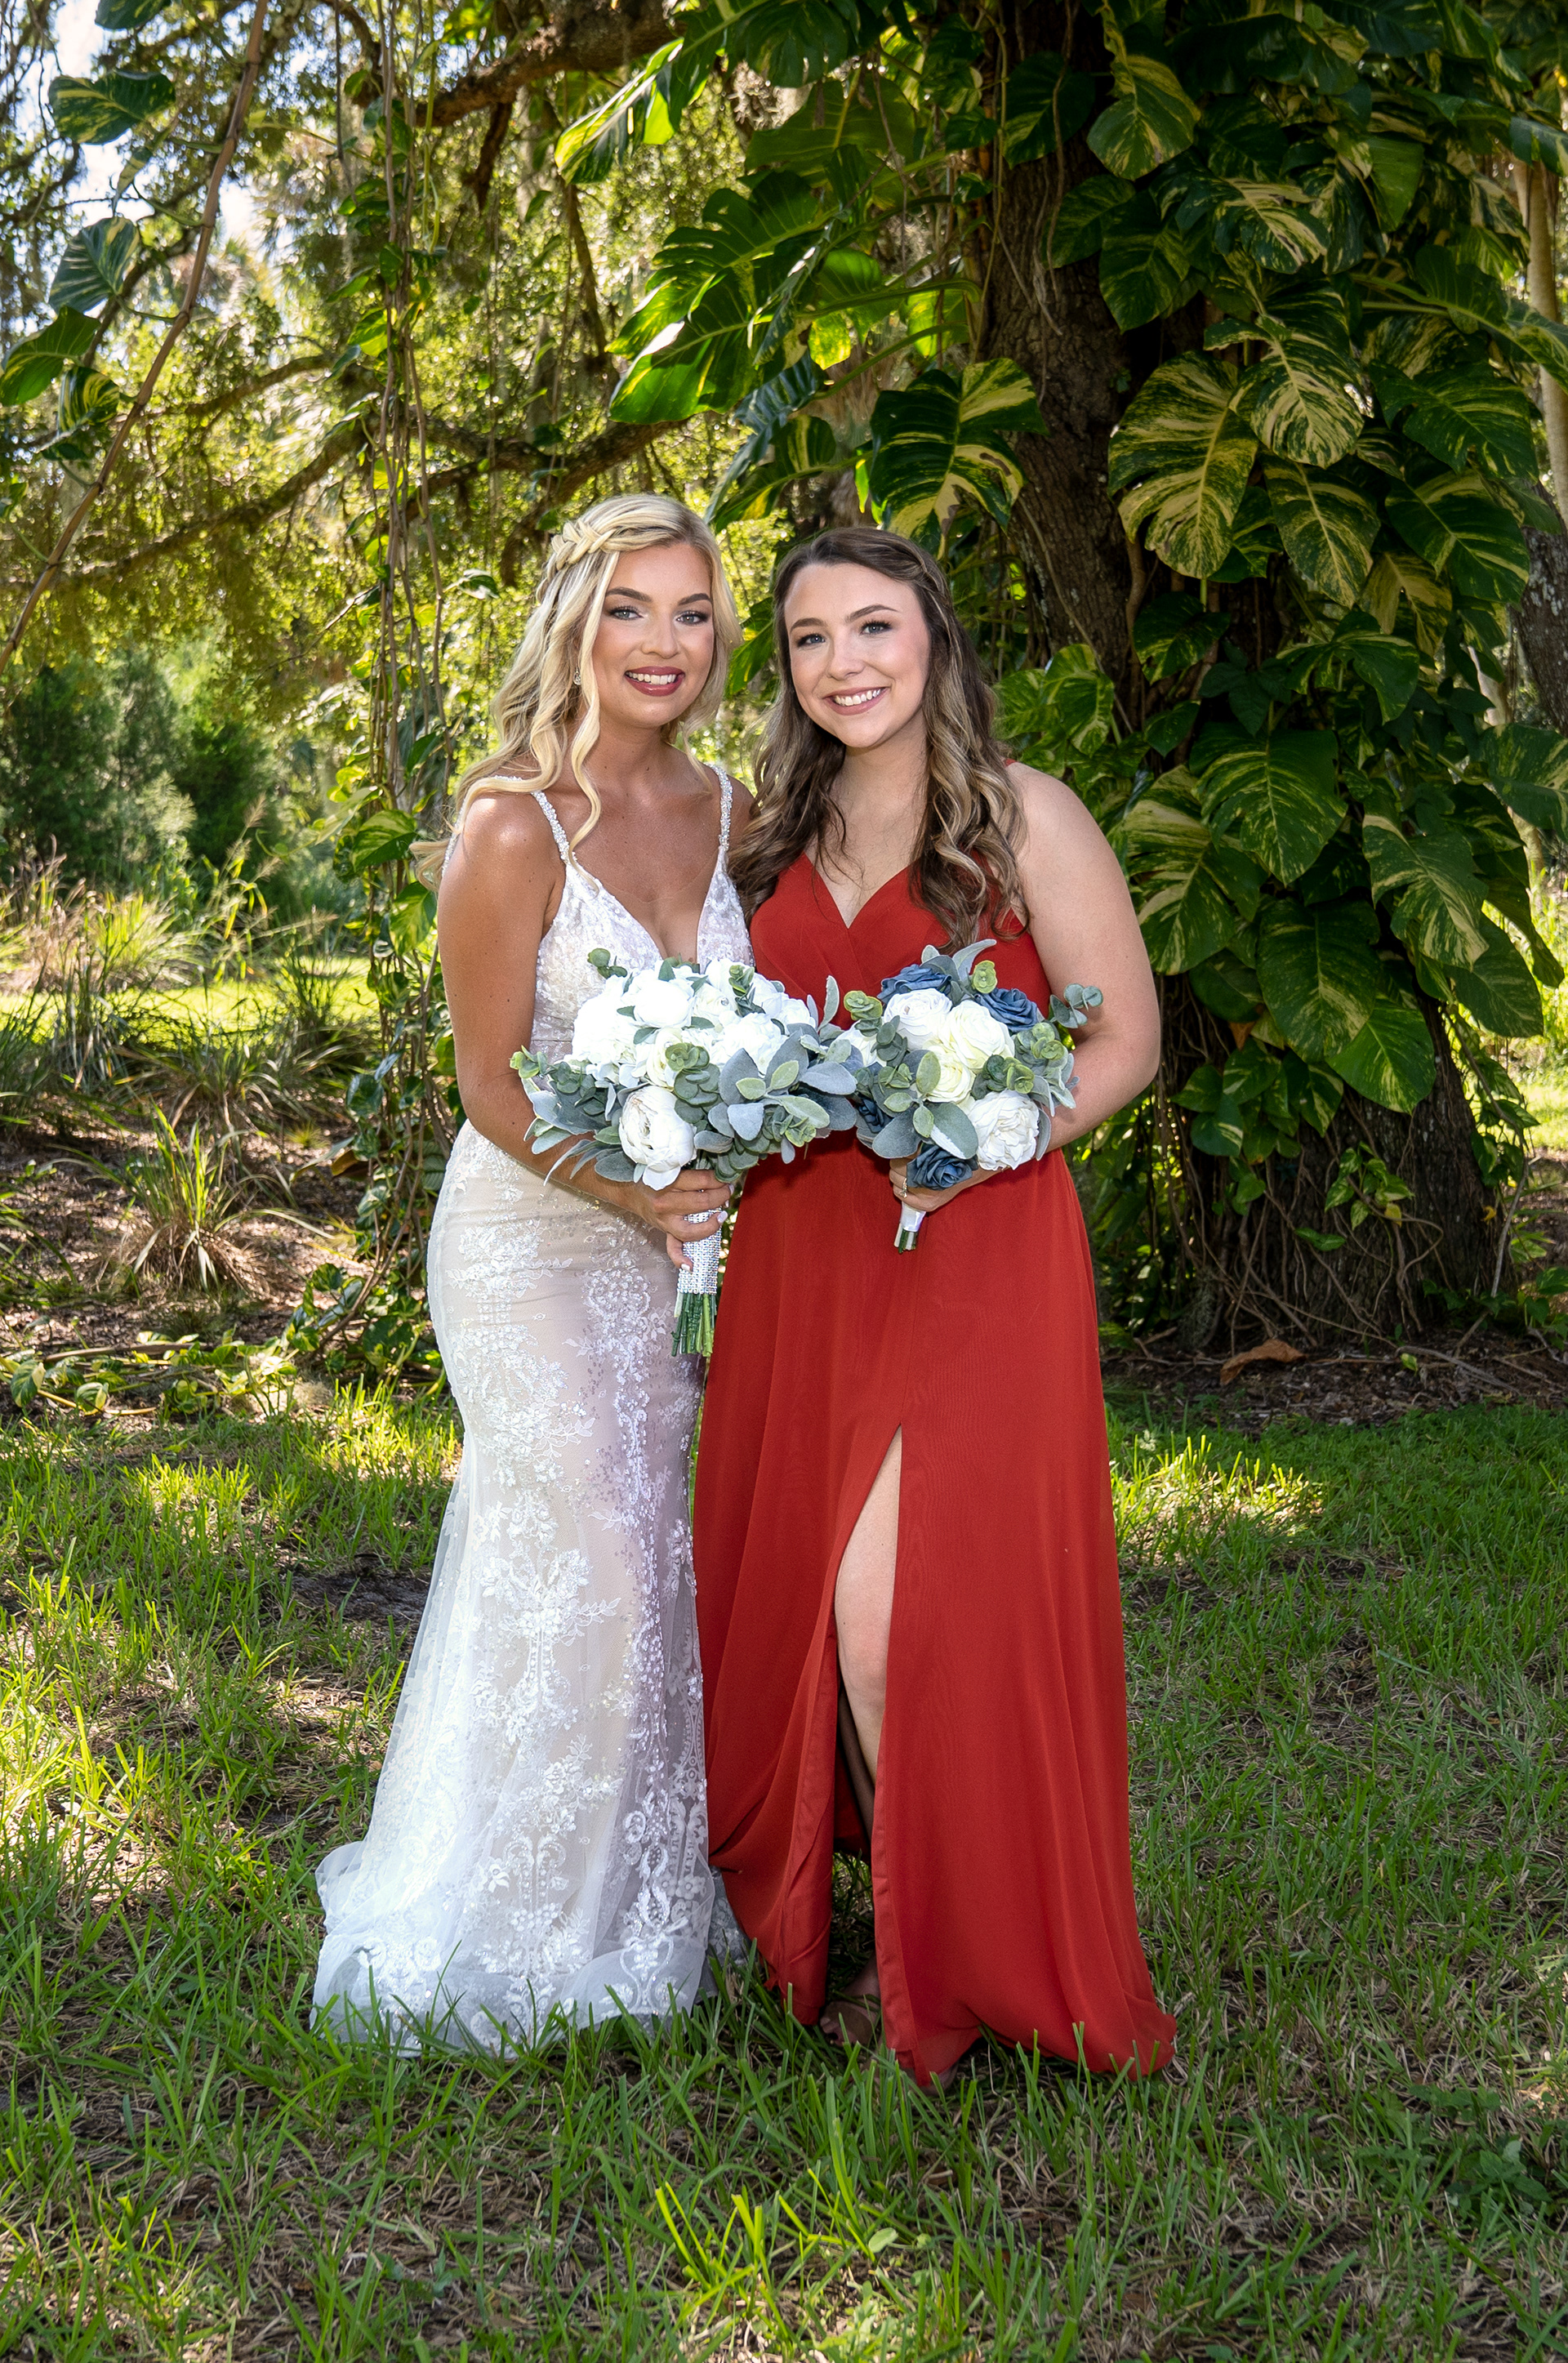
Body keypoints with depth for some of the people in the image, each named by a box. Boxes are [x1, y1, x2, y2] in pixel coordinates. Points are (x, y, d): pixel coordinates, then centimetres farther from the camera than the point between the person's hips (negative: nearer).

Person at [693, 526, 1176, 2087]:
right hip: (800, 1261, 6)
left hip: (973, 1256, -5)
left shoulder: (1024, 815, -3)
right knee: (787, 1591, 5)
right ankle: (854, 1893, 26)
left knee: (898, 1609, -11)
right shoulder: (776, 833, 13)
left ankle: (957, 1970, 9)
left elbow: (1124, 1042, -4)